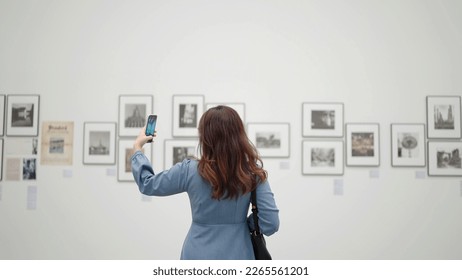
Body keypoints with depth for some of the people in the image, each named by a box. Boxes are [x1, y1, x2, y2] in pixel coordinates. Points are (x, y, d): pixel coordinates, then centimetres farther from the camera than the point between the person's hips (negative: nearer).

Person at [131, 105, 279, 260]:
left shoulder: (190, 171, -14)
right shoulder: (254, 173, -11)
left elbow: (147, 185, 2)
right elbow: (270, 224, -13)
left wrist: (137, 147, 14)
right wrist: (246, 222, 7)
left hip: (199, 257, -1)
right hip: (239, 256, 1)